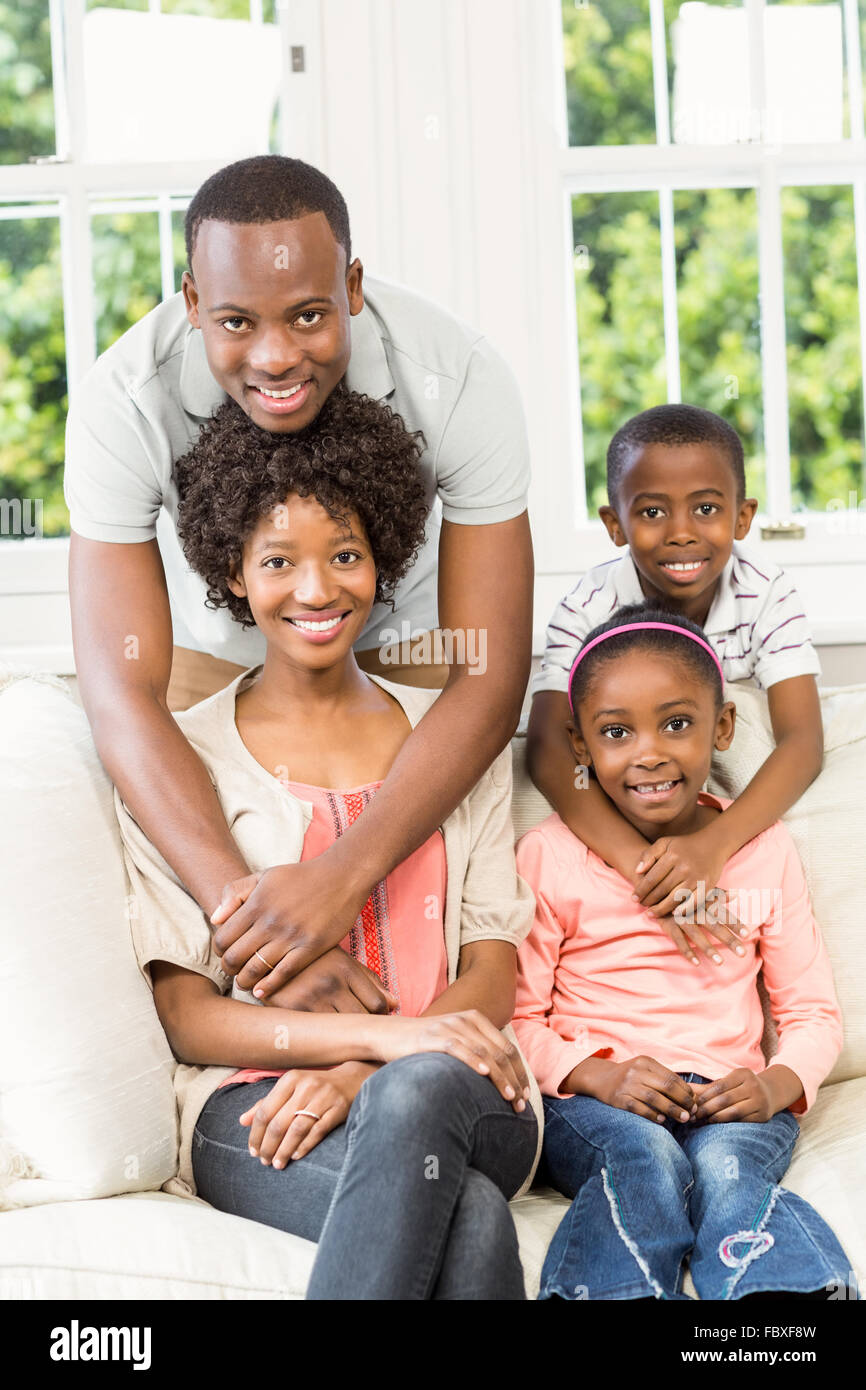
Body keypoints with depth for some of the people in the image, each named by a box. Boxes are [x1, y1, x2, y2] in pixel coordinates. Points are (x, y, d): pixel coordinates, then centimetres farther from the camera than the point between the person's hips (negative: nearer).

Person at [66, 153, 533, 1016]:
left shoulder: (461, 380, -35)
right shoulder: (122, 404, -34)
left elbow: (488, 685, -34)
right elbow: (123, 698, -36)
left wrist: (344, 877, -48)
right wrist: (240, 905, -51)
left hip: (400, 632, 0)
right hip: (213, 639, 0)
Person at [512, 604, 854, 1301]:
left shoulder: (765, 852, 10)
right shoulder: (550, 854, 4)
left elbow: (813, 1012, 12)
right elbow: (515, 1016, 2)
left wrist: (777, 1084, -11)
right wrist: (602, 1075, -17)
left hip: (732, 1101, 1)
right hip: (594, 1099, -1)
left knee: (725, 1168, -33)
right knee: (646, 1160, -34)